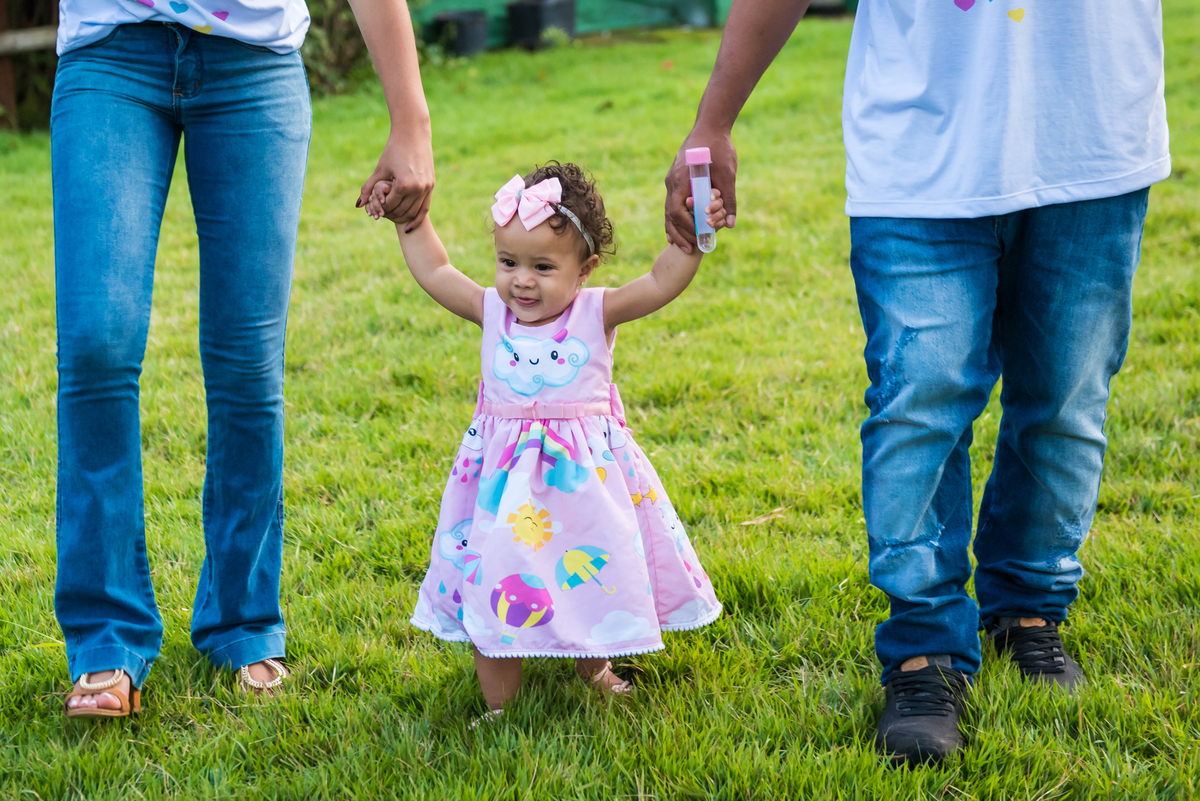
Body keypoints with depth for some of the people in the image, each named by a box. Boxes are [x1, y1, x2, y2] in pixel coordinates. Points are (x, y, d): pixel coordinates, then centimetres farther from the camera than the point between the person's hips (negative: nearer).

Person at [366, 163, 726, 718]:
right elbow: (434, 273, 11)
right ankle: (500, 703, 16)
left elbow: (662, 283, -16)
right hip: (505, 477, 1)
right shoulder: (493, 313, -1)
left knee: (594, 582, 11)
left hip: (584, 473, -1)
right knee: (493, 588, 2)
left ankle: (594, 670, 38)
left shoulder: (595, 314, -7)